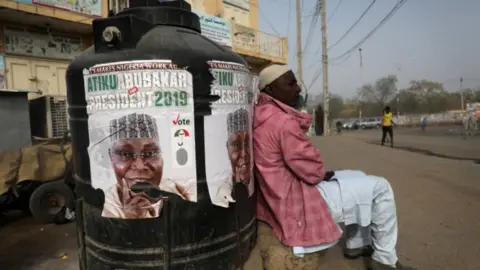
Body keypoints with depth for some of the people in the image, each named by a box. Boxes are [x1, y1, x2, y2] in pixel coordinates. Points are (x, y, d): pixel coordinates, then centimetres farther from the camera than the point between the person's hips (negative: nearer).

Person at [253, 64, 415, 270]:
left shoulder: (261, 116, 7)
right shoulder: (283, 121, -26)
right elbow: (312, 170, -21)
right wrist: (323, 173, 1)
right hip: (298, 202, -10)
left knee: (358, 177, 25)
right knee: (380, 188, -1)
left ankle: (356, 245, 33)